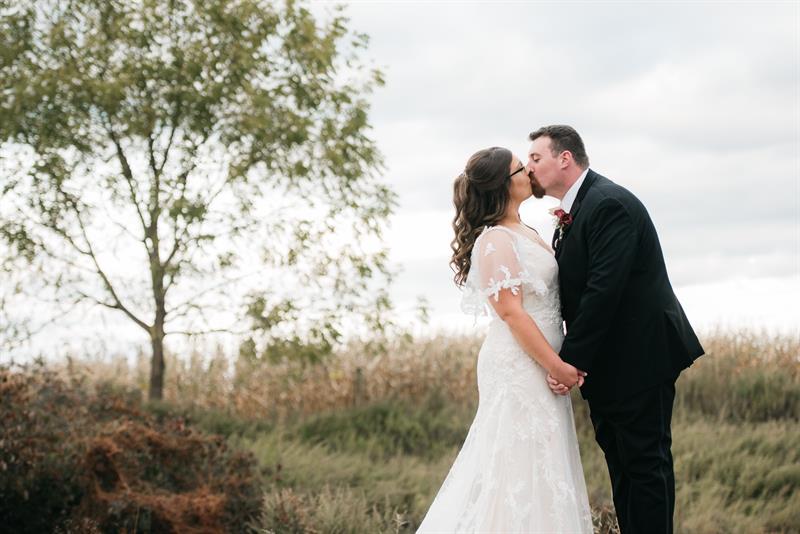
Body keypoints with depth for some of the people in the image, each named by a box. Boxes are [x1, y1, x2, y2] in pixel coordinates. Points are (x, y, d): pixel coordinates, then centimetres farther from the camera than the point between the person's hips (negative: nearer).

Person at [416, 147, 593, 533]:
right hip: (520, 368, -10)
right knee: (524, 466, -5)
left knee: (540, 466, 13)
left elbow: (548, 285, 24)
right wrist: (556, 365, -20)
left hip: (538, 367, 10)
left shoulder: (524, 233, 14)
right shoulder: (496, 240, -15)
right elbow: (510, 312, -20)